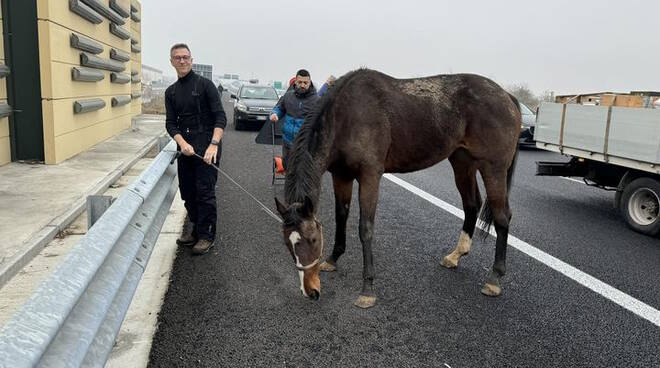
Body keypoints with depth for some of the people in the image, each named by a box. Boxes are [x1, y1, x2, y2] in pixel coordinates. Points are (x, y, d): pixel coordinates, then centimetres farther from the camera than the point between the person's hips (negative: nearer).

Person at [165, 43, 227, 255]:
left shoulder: (205, 85, -2)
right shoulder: (171, 92, 14)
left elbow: (220, 117, -10)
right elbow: (171, 123, 6)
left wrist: (214, 144, -24)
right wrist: (182, 143, -14)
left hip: (207, 146, -6)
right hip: (185, 147, 6)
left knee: (205, 191, -6)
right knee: (187, 191, 12)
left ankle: (207, 235, 6)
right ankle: (195, 227, 29)